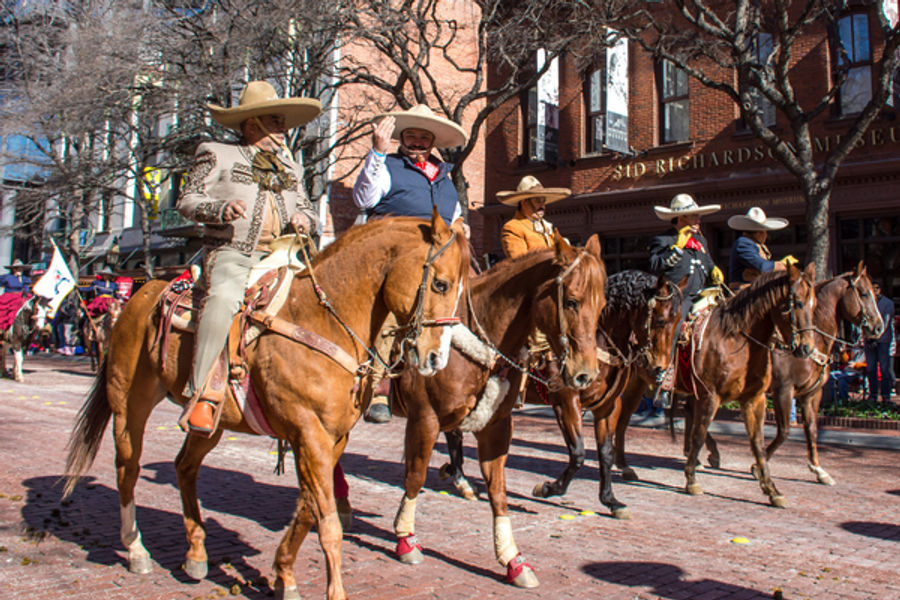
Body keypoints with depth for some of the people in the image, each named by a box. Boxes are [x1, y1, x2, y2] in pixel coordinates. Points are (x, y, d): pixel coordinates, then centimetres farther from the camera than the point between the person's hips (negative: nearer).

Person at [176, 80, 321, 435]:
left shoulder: (290, 167, 28)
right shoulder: (217, 154, 14)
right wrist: (222, 209, -15)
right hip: (231, 254, -5)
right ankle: (202, 393, -35)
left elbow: (306, 209, 30)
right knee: (223, 299, -37)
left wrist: (304, 220, 3)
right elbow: (187, 201, 7)